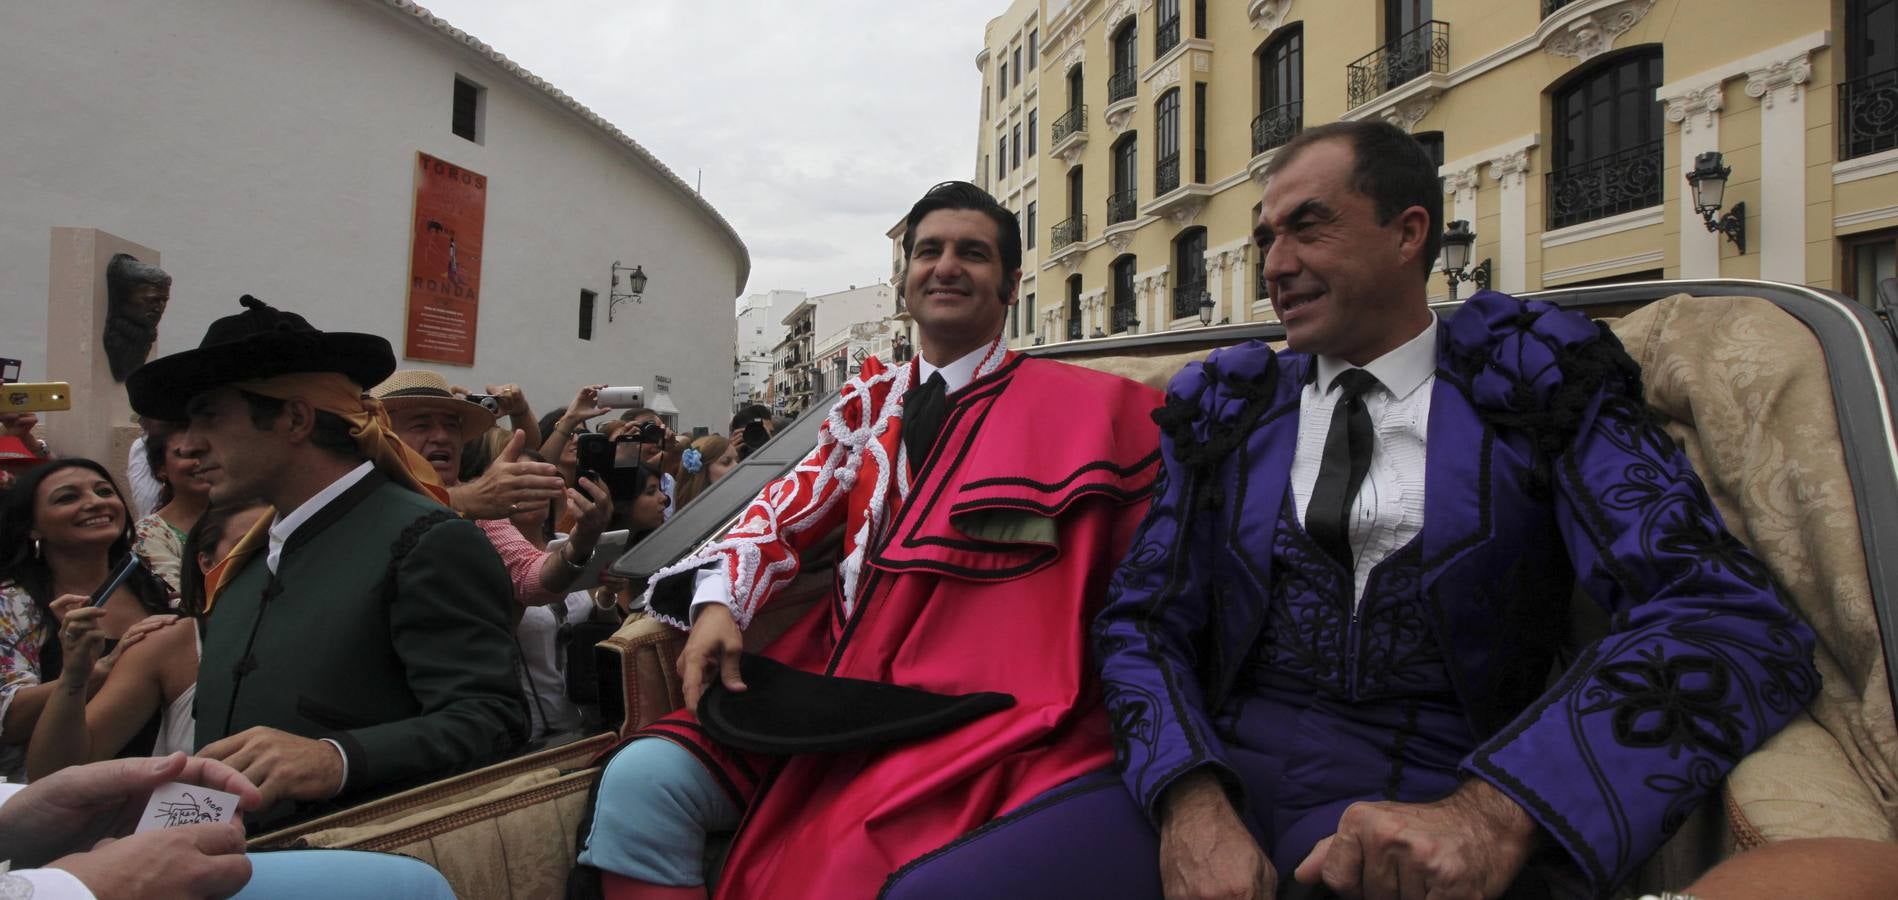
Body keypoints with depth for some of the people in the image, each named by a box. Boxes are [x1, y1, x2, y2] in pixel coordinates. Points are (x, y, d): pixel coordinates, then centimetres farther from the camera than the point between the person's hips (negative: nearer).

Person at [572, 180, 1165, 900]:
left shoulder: (1075, 405, 5)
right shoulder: (872, 400, 19)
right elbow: (789, 510, 10)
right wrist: (718, 603, -5)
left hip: (968, 710, -4)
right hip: (834, 683, 5)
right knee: (643, 780, -15)